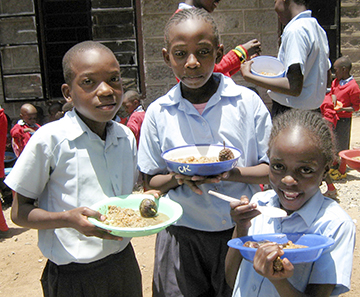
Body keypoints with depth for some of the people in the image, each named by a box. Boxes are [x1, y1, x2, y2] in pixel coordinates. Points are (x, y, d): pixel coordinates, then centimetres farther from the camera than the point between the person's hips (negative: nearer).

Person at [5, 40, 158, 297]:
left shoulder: (127, 137, 0)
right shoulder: (50, 140, -16)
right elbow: (20, 212, -9)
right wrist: (69, 219, -25)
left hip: (124, 263, 5)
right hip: (73, 276, -4)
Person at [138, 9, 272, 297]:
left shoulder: (247, 102, -6)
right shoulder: (158, 113, -4)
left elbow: (273, 169, -2)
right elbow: (151, 180, 3)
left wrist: (233, 174, -20)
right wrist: (177, 178, -18)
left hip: (241, 230, 0)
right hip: (183, 235, 1)